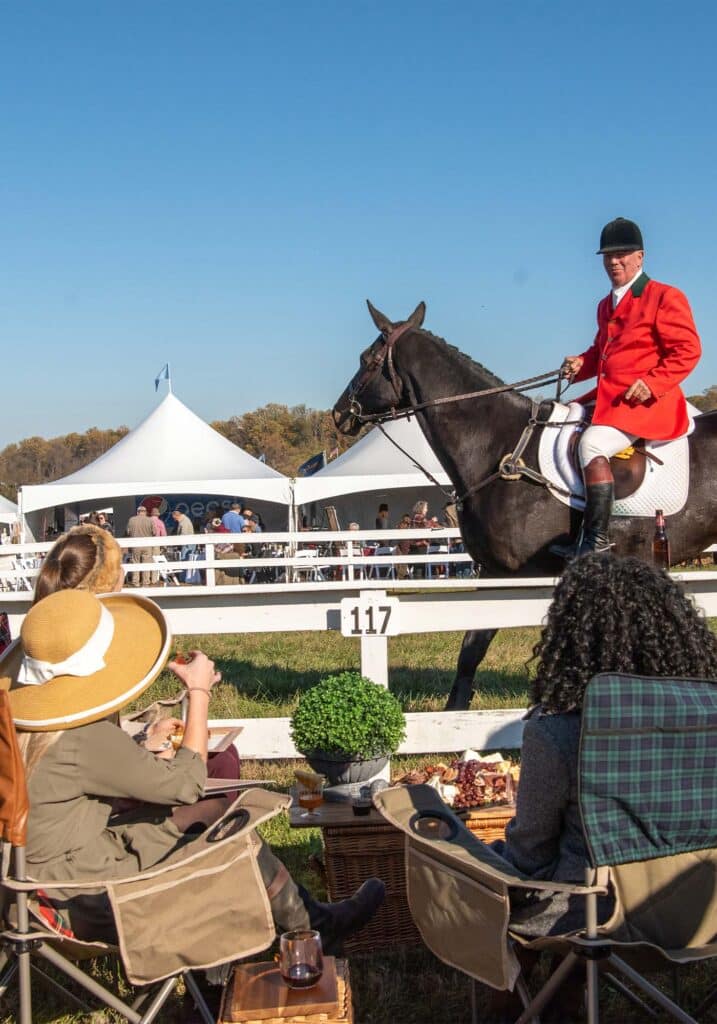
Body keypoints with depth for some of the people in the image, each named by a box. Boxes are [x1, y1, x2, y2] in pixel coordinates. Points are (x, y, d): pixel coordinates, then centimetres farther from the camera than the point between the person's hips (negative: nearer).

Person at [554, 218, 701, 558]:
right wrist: (581, 364, 7)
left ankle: (597, 541, -29)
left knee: (592, 444, -28)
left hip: (646, 400, -9)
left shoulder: (665, 297, -4)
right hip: (607, 396, 9)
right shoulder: (606, 305, 21)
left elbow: (687, 351, -10)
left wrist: (652, 383, -22)